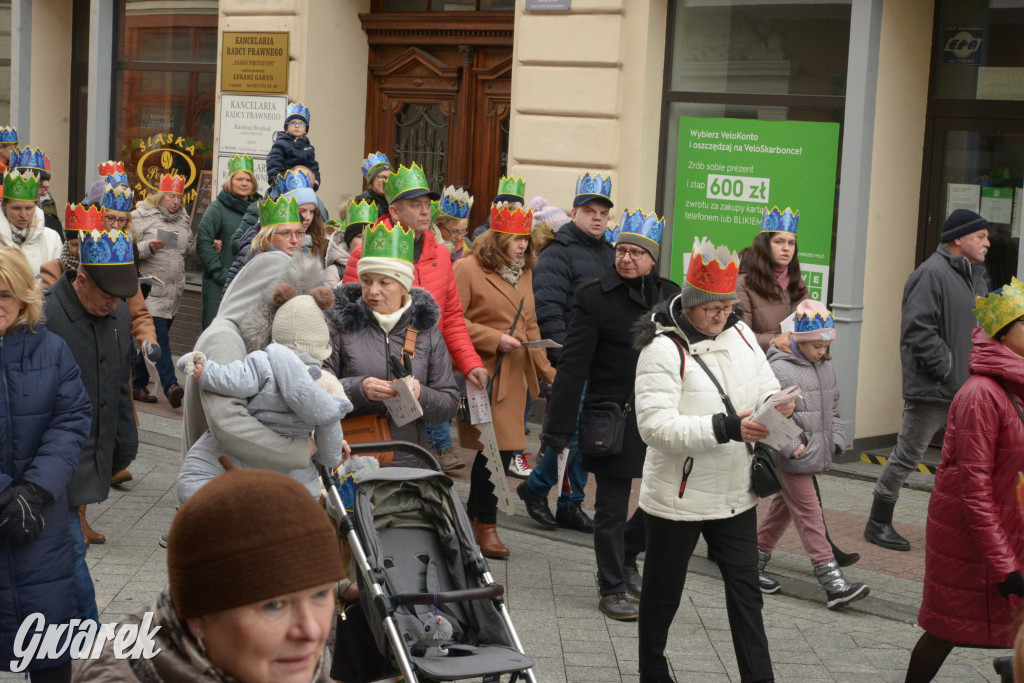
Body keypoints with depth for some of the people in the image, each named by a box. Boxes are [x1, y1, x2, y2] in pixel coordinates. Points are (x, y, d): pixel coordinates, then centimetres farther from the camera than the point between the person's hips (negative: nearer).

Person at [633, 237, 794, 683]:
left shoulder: (740, 333, 3)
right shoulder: (663, 348, -17)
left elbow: (766, 389, 12)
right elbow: (655, 426, -25)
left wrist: (776, 406, -14)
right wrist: (725, 428, -32)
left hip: (735, 493, 5)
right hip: (678, 497, -5)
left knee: (745, 591, 8)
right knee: (662, 595, 12)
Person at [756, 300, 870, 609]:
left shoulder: (825, 369, 12)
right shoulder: (780, 369, -15)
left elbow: (833, 409, 22)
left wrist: (836, 440, 10)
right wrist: (791, 446, -19)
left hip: (816, 454, 8)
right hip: (794, 460, -8)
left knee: (783, 508, 17)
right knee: (809, 514, -6)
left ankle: (754, 562, 30)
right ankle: (833, 584, -8)